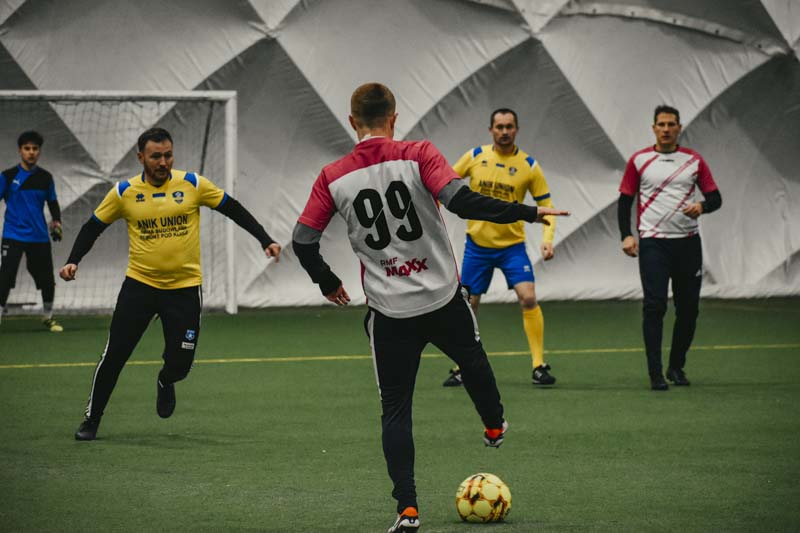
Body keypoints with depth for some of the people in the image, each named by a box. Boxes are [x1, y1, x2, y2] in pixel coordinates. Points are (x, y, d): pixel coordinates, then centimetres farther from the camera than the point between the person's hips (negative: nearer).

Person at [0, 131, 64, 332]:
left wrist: (57, 222, 1)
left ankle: (48, 317, 31)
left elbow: (53, 203, 17)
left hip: (39, 237, 3)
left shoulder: (45, 178, 7)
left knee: (47, 281, 9)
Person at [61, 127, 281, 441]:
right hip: (139, 285, 0)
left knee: (180, 363, -2)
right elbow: (93, 227, 6)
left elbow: (234, 210, 2)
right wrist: (73, 261, -6)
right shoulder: (124, 192, -3)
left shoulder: (192, 184, -5)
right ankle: (91, 420, 13)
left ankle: (165, 383, 36)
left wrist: (265, 241, -4)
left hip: (184, 287, 0)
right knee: (114, 356, -3)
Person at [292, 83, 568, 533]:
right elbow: (461, 201, -22)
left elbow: (303, 242, -2)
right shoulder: (419, 156, -10)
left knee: (395, 409, 8)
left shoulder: (333, 178, -3)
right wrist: (528, 213, -14)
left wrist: (329, 283, 16)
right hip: (444, 297, 0)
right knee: (473, 359, 30)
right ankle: (495, 427, 55)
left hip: (389, 310, 0)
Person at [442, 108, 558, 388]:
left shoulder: (529, 165, -6)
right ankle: (461, 368, 20)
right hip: (477, 244, 2)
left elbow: (546, 205, -2)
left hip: (512, 245, -2)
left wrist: (548, 237, -17)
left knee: (528, 298, -17)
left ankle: (539, 366, -10)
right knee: (468, 305, 6)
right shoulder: (475, 156, -2)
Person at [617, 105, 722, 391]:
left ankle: (677, 367, 22)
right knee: (654, 306, -11)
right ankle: (655, 373, -10)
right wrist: (626, 235, -6)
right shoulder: (639, 161, 3)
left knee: (688, 308, 5)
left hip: (688, 242, 2)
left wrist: (702, 206, -14)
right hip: (652, 243, -2)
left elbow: (715, 197, 9)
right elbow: (625, 200, 7)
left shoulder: (694, 160, 6)